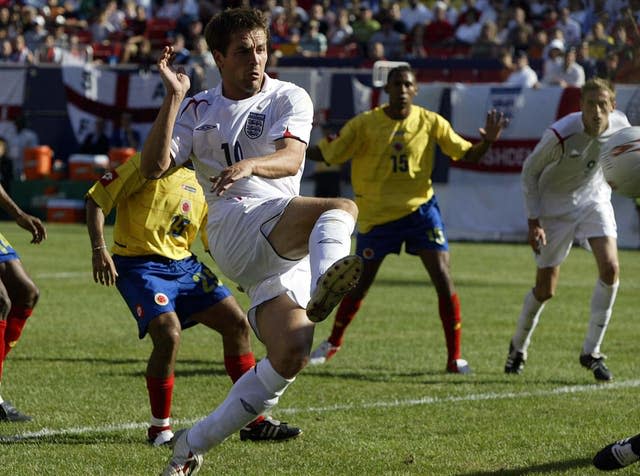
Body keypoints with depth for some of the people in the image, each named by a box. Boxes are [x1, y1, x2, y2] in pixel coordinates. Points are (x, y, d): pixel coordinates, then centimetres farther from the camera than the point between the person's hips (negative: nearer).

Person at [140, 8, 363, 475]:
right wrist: (174, 96, -5)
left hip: (284, 249, 2)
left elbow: (290, 159, -10)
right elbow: (154, 167, 1)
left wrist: (250, 165, -33)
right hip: (233, 228, -2)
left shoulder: (289, 98, 10)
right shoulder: (198, 110, 16)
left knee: (291, 353, -15)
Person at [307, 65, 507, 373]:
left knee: (443, 280, -12)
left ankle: (455, 357, -3)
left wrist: (487, 141, -21)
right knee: (359, 284, 7)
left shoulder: (431, 123, -5)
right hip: (376, 214, 0)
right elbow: (328, 154, -3)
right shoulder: (364, 124, -8)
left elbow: (466, 154, -1)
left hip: (420, 209, 0)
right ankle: (333, 342, 33)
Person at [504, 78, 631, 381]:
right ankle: (518, 346, 31)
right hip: (555, 205, -3)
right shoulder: (560, 134, -29)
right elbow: (530, 171, -15)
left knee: (610, 269, -16)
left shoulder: (620, 125, -16)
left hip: (594, 199, 3)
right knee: (545, 290, 2)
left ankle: (591, 352, -4)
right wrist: (533, 221, -18)